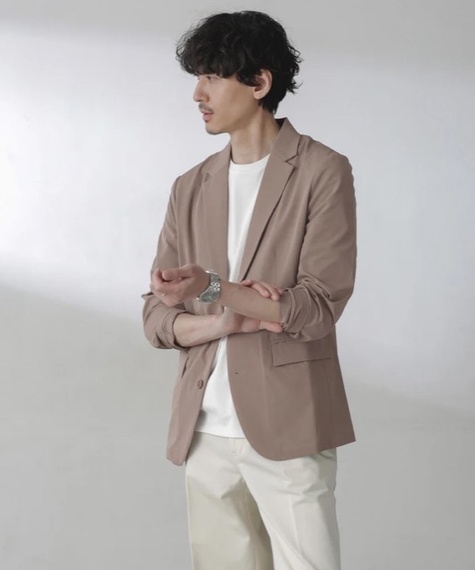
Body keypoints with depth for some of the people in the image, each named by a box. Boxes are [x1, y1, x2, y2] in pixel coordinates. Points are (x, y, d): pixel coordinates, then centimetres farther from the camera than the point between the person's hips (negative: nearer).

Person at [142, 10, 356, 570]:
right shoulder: (190, 188, 11)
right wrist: (222, 322, -12)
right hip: (205, 433, 5)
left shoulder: (322, 172, -3)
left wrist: (211, 288, -21)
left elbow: (319, 308, -10)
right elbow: (157, 316, 8)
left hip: (286, 429, -4)